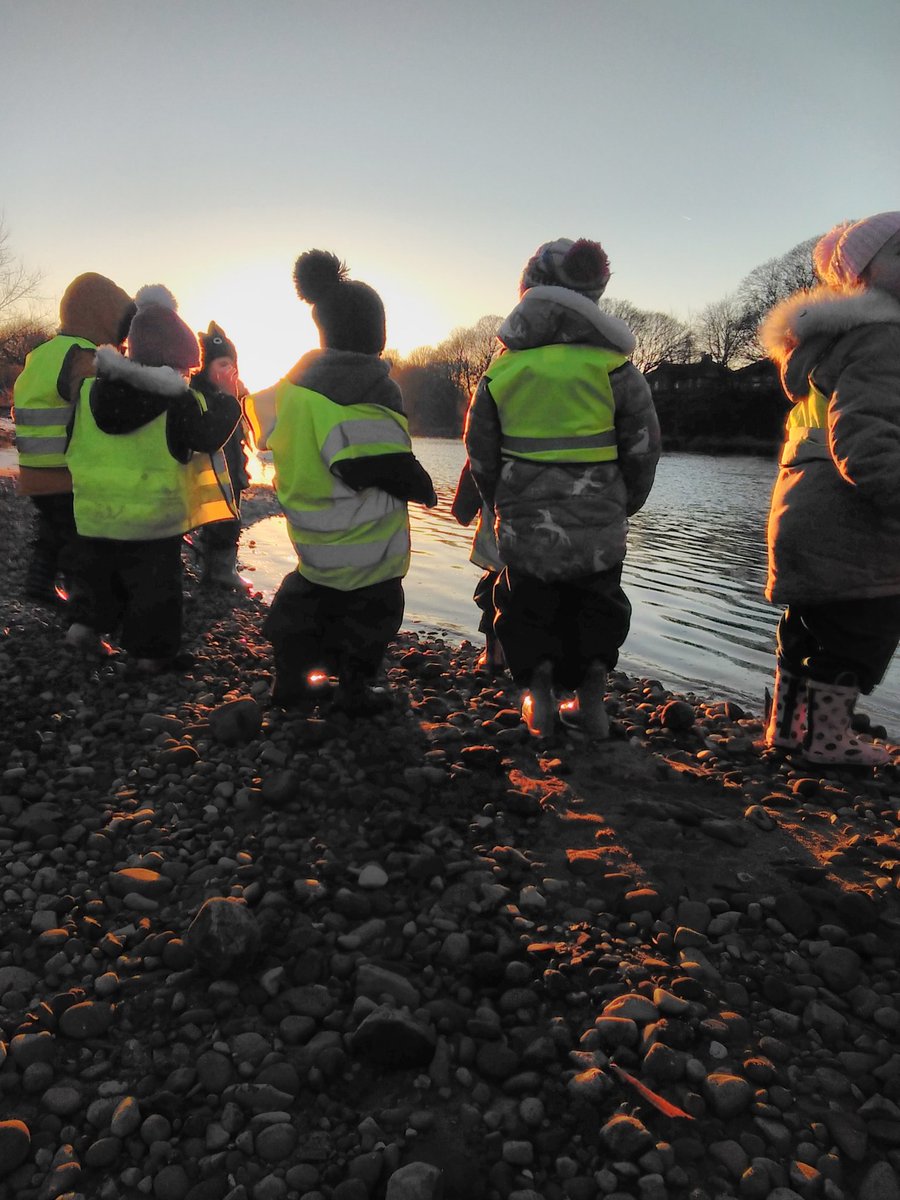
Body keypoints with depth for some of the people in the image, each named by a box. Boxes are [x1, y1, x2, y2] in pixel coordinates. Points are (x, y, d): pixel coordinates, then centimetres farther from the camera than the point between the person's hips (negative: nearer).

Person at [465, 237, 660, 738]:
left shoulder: (502, 368, 0)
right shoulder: (613, 365, -5)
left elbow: (481, 453, 6)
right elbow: (643, 448, 0)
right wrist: (625, 505, 15)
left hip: (525, 528, 1)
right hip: (599, 528, 0)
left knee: (529, 613, 20)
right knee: (597, 612, 19)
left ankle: (539, 689, 14)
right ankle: (592, 698, 16)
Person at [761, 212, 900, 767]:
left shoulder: (824, 339, 18)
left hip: (807, 509, 10)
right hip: (849, 522, -10)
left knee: (810, 628, 19)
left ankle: (789, 724, 30)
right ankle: (827, 736, 14)